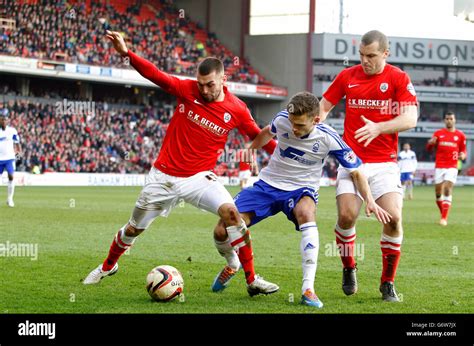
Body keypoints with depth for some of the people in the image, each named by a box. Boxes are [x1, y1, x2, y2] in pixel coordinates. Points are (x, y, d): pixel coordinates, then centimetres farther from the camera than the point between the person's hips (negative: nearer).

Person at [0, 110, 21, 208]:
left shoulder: (12, 131, 0)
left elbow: (17, 142, 11)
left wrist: (19, 151, -2)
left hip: (10, 158, -1)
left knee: (11, 177, -15)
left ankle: (10, 198, -5)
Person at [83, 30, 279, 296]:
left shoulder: (237, 110, -8)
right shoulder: (187, 90, -9)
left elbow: (258, 136, 6)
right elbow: (154, 74, -15)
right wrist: (126, 53, -27)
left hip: (199, 178, -1)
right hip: (164, 175, 1)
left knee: (231, 212, -28)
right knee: (134, 228, 14)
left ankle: (252, 280, -18)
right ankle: (108, 267, 45)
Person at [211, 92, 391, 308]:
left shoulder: (328, 139, -19)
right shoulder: (282, 120, -13)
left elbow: (355, 172, -9)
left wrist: (369, 201, -22)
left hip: (300, 190, -3)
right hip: (267, 184, 3)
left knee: (306, 213, -42)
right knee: (222, 231, -11)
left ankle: (308, 289, -42)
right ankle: (232, 265, 28)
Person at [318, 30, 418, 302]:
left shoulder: (399, 79, -2)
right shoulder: (347, 76, 6)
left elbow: (410, 118, -12)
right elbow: (324, 107, 16)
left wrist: (378, 127, -28)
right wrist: (316, 120, -7)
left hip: (385, 162, -1)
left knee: (393, 218, -16)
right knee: (347, 215, -16)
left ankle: (388, 282, 2)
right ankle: (349, 269, 12)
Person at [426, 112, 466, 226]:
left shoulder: (460, 135, 6)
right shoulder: (438, 133, 8)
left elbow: (463, 150, 13)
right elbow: (429, 148, 11)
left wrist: (462, 155, -11)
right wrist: (430, 143, -13)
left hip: (452, 167, -2)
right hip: (439, 167, 2)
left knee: (447, 190, -17)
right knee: (438, 192, 3)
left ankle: (444, 218, -19)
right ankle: (443, 215, 22)